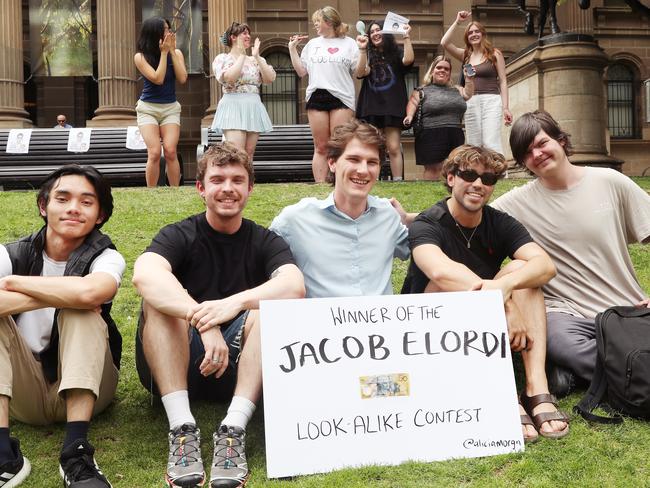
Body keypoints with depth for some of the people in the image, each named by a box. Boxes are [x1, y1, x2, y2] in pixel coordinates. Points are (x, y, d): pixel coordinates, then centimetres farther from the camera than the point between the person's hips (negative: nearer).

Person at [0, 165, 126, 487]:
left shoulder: (106, 257, -9)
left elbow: (89, 291, -36)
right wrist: (61, 296, -29)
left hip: (85, 386, -2)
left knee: (80, 311, -27)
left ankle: (76, 452, -35)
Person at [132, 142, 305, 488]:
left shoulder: (265, 242, 5)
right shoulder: (180, 236, 1)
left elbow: (295, 286, -18)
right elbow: (144, 274, -24)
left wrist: (236, 302, -37)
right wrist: (203, 320, -40)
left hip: (239, 369, 1)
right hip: (173, 369, 0)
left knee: (270, 305, -23)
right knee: (158, 297, -24)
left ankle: (234, 430, -35)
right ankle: (181, 428, -34)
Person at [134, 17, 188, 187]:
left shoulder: (176, 53, 1)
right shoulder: (141, 57, -6)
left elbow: (182, 79, -11)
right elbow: (158, 79, -17)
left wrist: (172, 51, -12)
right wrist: (164, 52, -14)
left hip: (171, 108, 2)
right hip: (148, 108, -2)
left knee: (170, 152, -14)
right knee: (154, 153, -13)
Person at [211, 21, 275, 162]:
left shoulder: (256, 60, 15)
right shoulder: (222, 58, 2)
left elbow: (270, 78, 1)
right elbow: (229, 77, -17)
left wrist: (257, 57, -2)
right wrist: (241, 55, -8)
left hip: (254, 109, 5)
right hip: (233, 108, -5)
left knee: (249, 154, 4)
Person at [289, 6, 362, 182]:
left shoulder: (348, 43, 6)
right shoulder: (312, 44, 17)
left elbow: (359, 72, 3)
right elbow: (301, 71, 15)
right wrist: (292, 48, 12)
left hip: (341, 97, -3)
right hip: (316, 97, 3)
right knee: (321, 147, 2)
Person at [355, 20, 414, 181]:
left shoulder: (396, 54, 10)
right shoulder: (368, 55, 14)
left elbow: (408, 60, -12)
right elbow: (363, 71, -5)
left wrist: (406, 37, -10)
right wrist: (362, 49, -12)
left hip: (392, 107, -2)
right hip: (371, 108, 2)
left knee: (394, 148, -7)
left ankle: (398, 181, -6)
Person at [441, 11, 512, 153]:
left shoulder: (495, 54, 6)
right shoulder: (465, 55, 15)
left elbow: (503, 82, 4)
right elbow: (444, 43, 3)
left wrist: (505, 108, -4)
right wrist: (457, 22, 4)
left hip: (491, 101, -4)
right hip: (471, 103, 4)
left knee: (491, 144, -16)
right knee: (473, 146, 2)